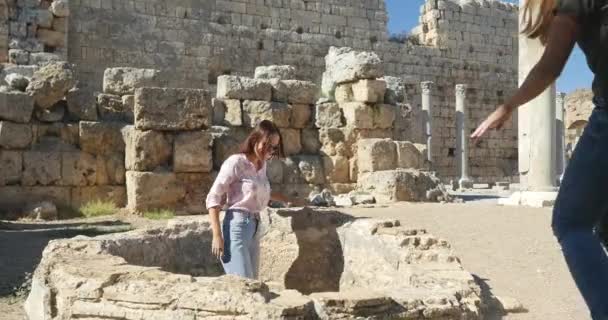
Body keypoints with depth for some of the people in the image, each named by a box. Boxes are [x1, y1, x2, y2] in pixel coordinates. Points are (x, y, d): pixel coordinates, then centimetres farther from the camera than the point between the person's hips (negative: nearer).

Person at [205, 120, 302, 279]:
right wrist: (217, 236, -17)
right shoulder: (236, 162, -9)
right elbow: (213, 199, -10)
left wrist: (290, 200, 37)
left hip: (254, 227, 8)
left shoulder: (262, 165, 12)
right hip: (237, 226, -8)